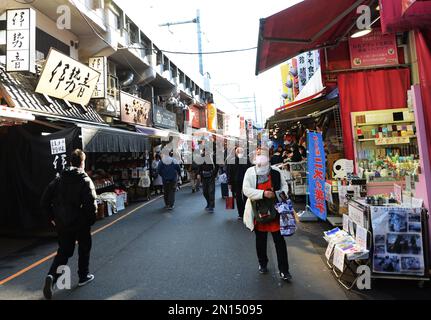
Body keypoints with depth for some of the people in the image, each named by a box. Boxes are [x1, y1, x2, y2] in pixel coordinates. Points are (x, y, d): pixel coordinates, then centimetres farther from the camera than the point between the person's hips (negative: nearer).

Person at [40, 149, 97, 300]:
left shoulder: (59, 179, 2)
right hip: (80, 224, -4)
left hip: (62, 224, 4)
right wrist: (91, 220, -6)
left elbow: (44, 201, 2)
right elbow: (91, 204, -22)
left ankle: (52, 276, -4)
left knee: (63, 251, 17)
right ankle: (84, 277, 29)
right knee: (84, 249, 17)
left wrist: (52, 218, 11)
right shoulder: (85, 180, -14)